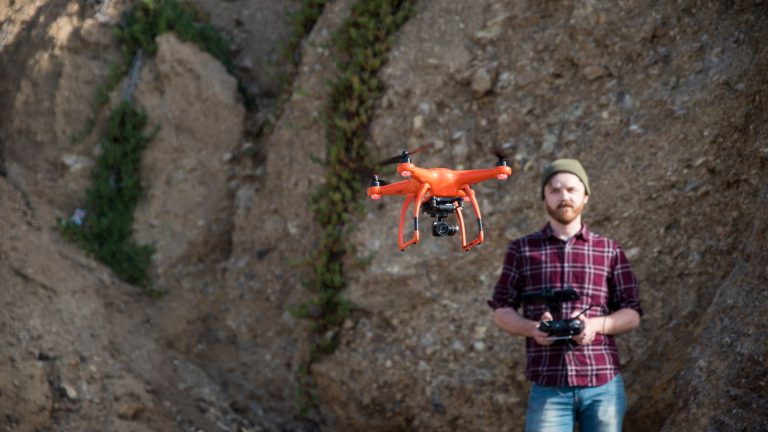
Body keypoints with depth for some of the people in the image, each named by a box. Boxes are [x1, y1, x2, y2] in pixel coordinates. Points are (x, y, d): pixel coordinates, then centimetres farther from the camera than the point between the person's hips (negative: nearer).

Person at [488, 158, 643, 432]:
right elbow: (501, 311, 8)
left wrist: (596, 325, -14)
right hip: (548, 388, -1)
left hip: (603, 386, 1)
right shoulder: (522, 250, 7)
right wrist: (532, 328, -13)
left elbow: (632, 315, 7)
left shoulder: (609, 251, 7)